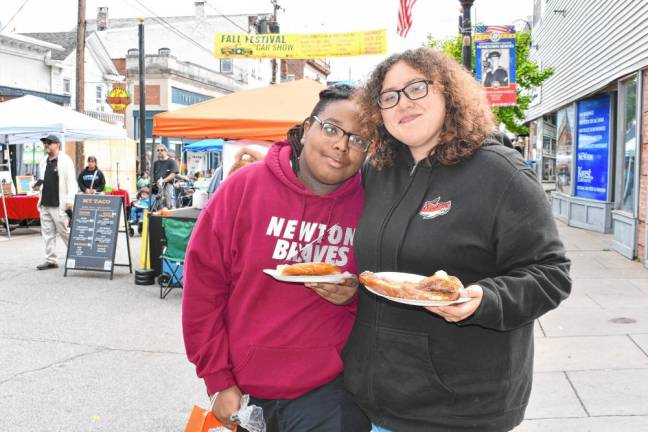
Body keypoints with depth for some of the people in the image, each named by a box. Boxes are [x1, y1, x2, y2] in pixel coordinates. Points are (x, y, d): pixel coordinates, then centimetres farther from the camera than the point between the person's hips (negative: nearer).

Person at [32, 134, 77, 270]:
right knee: (47, 233, 7)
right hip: (45, 204, 7)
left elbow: (71, 181, -11)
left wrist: (70, 200, -18)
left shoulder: (65, 161, -6)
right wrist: (38, 184, 4)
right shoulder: (44, 161, 16)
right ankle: (50, 260, 13)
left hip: (59, 205, -7)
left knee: (65, 232, -3)